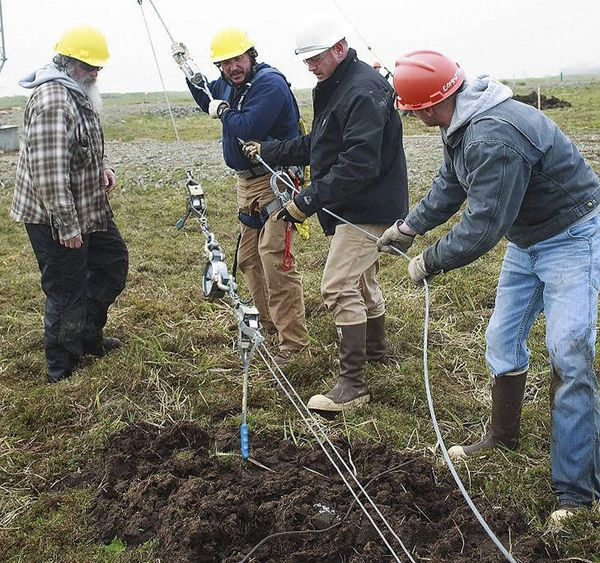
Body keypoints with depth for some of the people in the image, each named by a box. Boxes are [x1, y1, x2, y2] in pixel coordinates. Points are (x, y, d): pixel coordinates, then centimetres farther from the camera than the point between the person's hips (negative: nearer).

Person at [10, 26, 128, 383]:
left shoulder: (79, 95, 11)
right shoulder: (52, 101, -24)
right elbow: (49, 172, -29)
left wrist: (102, 166, 7)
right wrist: (67, 225, -26)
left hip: (89, 209, 10)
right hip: (56, 219, -10)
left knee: (113, 261, 20)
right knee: (66, 290, 0)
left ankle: (88, 336, 34)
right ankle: (62, 369, 17)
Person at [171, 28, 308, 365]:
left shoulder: (270, 83, -16)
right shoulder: (228, 85, 12)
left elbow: (248, 126, -28)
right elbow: (208, 100, 33)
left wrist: (222, 112, -10)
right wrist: (189, 71, 20)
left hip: (275, 182, -10)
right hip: (247, 182, 10)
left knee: (275, 260, -14)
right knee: (249, 257, 17)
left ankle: (293, 341, -8)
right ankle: (268, 321, 32)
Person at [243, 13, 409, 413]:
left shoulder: (364, 91, -20)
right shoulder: (333, 88, 14)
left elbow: (358, 165, -29)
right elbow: (315, 146, 23)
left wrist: (309, 200, -28)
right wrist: (268, 151, 19)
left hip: (368, 207, -11)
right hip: (354, 207, 11)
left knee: (339, 287, -13)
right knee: (362, 281, 23)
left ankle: (353, 385, -7)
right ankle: (376, 350, 43)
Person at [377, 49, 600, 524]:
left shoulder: (493, 139, -33)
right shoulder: (462, 125, 0)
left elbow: (482, 227, -31)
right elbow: (450, 186, 16)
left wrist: (429, 262, -17)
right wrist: (409, 227, 11)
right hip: (526, 239, 10)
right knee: (503, 340, 14)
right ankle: (504, 436, 35)